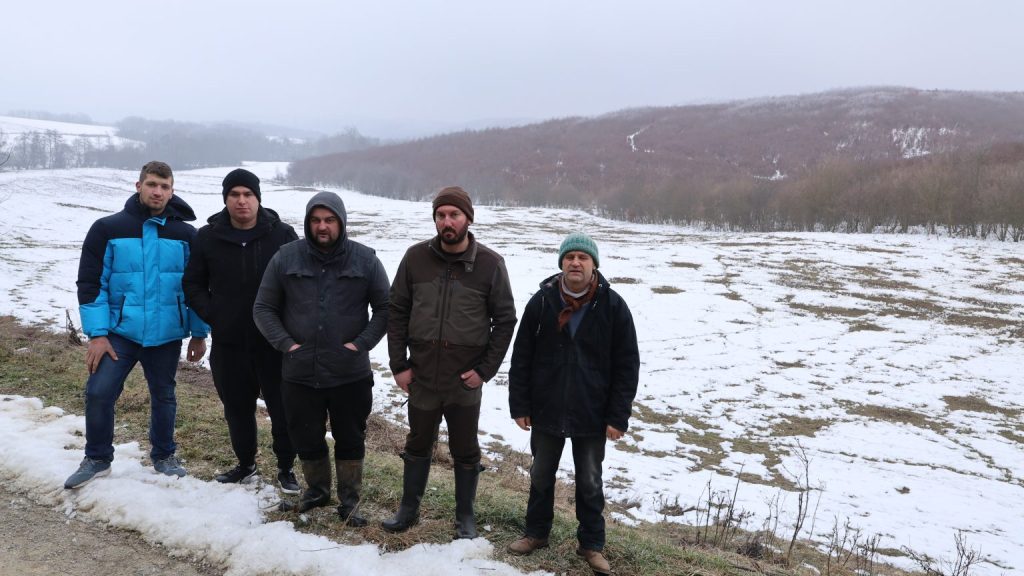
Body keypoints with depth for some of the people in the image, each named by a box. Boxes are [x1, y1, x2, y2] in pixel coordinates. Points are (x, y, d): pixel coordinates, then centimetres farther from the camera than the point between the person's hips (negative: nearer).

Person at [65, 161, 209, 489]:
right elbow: (90, 283, -3)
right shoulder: (108, 229, -3)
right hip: (120, 331, -1)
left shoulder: (185, 234, 1)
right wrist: (96, 333, -9)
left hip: (166, 335, 1)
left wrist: (199, 334, 5)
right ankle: (97, 458, 14)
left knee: (164, 397, 12)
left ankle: (163, 456, 31)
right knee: (99, 392, -7)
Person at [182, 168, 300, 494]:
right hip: (228, 342, 2)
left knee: (282, 407, 4)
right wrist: (211, 315, -3)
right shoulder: (208, 237, 1)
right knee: (237, 408, 14)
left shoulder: (282, 235, -4)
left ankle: (286, 468, 20)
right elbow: (192, 284, 10)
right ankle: (245, 464, 33)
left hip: (275, 341, -2)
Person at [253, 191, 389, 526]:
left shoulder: (365, 260, -3)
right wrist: (286, 343, -7)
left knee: (350, 440, 10)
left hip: (351, 375, -1)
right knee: (306, 439, 15)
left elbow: (384, 308, 2)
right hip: (299, 373, 1)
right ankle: (317, 489, 38)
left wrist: (361, 343, -9)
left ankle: (349, 501, 26)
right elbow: (263, 308, 4)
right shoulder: (286, 257, -1)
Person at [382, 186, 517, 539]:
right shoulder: (416, 258, -2)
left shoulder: (489, 264, -7)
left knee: (465, 451, 13)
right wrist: (399, 364, -1)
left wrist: (485, 369, -8)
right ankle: (408, 509, 37)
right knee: (418, 445, 19)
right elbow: (397, 312, 4)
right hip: (421, 377, 2)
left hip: (465, 381, -2)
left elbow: (505, 320, -2)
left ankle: (465, 517, 31)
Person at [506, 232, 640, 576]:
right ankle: (536, 533, 36)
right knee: (541, 476, 17)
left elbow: (627, 366, -6)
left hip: (592, 416, -1)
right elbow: (521, 358, -1)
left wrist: (618, 417, -10)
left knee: (590, 483, 12)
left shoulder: (613, 306, -9)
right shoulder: (541, 302, -5)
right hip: (546, 411, 2)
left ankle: (592, 544, 28)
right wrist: (519, 405, -3)